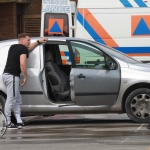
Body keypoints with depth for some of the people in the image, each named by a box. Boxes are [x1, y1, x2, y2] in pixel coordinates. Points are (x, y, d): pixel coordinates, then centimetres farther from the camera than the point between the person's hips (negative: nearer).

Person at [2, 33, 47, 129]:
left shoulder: (13, 47, 22)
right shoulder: (23, 49, -5)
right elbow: (22, 64, -18)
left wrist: (38, 42, 44)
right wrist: (25, 77, -9)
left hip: (6, 74, 10)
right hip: (12, 76, -10)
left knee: (17, 100, 14)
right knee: (11, 99, -9)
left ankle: (19, 121, 12)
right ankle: (8, 123, -10)